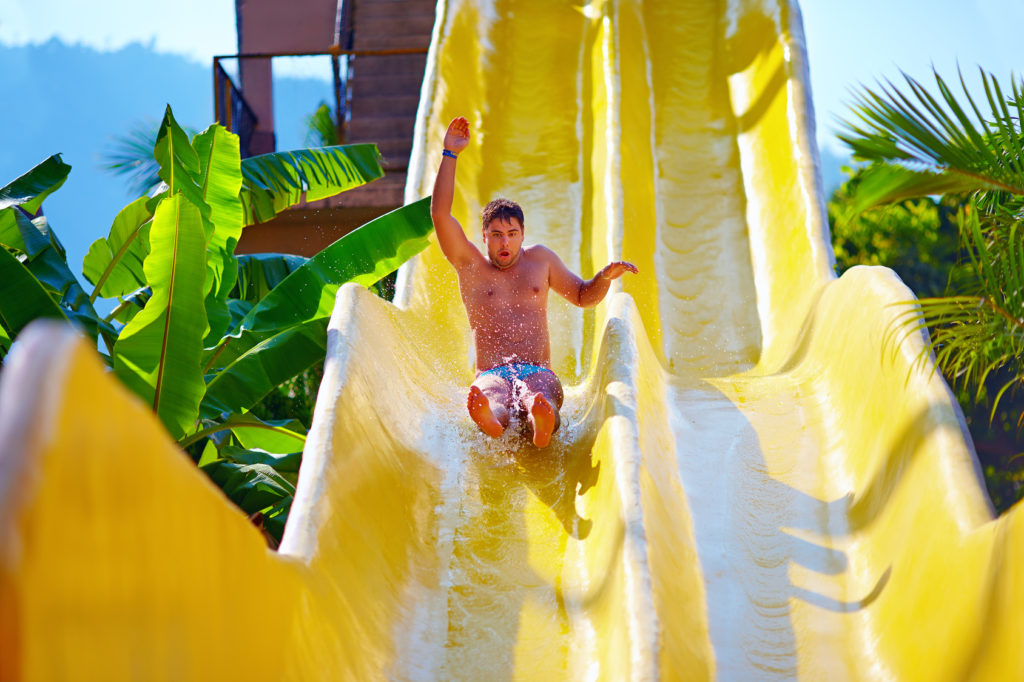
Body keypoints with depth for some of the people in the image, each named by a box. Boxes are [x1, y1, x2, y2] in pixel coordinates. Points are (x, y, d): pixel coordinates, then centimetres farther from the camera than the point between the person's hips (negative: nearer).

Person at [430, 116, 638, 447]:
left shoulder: (540, 258, 23)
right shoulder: (471, 265, 15)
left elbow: (583, 296, 33)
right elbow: (440, 214, 3)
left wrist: (605, 277, 10)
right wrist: (449, 154, -1)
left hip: (538, 372, 1)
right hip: (491, 375, -1)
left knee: (540, 403, -40)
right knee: (487, 400, -42)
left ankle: (542, 426, -75)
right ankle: (490, 417, -77)